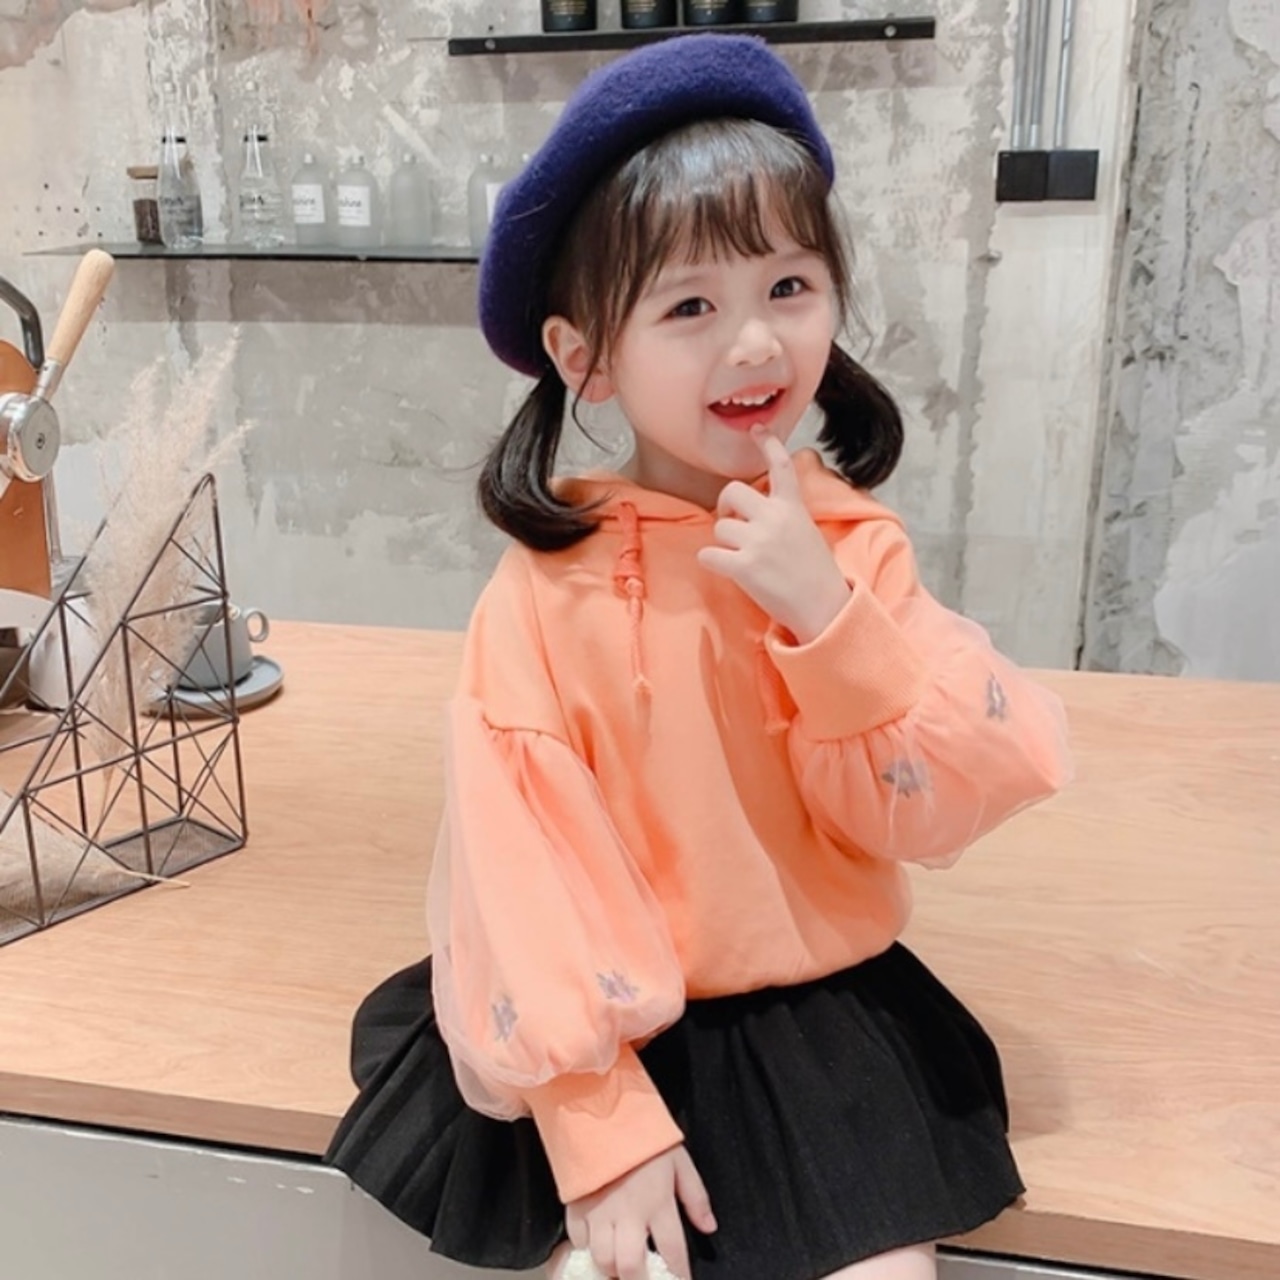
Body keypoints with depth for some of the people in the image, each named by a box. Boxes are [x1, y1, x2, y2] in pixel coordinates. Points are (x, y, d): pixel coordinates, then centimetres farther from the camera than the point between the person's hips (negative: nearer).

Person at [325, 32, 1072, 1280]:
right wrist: (603, 1119, -16)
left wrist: (824, 611, -23)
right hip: (619, 1026, -2)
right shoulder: (550, 580, -15)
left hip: (823, 1015, 2)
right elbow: (521, 863, -13)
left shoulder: (852, 542, -6)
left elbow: (932, 813, -9)